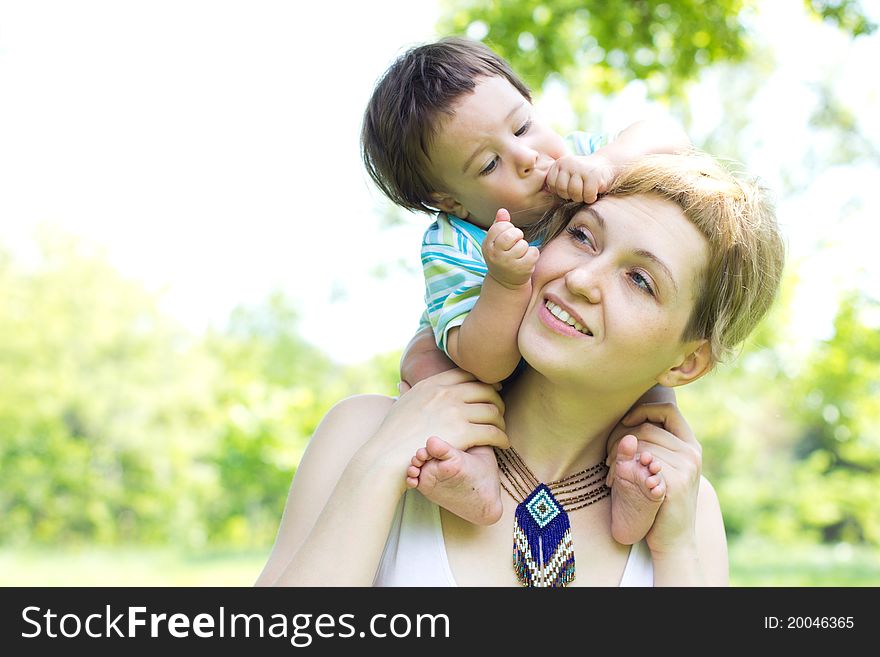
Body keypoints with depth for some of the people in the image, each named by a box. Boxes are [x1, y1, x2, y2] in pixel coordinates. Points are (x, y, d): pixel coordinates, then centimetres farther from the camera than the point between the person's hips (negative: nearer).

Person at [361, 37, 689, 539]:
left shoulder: (571, 157, -22)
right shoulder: (452, 248, -33)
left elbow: (669, 137, -24)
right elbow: (487, 365, -40)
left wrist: (607, 160, -44)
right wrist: (507, 280, -55)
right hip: (495, 381, -2)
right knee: (424, 352, -26)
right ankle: (476, 462, -35)